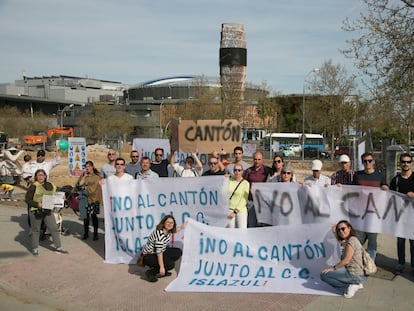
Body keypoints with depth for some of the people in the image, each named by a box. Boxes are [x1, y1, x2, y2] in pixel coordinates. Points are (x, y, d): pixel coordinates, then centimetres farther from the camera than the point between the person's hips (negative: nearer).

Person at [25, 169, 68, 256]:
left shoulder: (50, 186, 8)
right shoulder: (33, 186, -7)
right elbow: (27, 199, -9)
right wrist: (37, 204, -21)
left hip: (48, 211, 4)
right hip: (36, 211, -4)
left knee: (54, 228, 3)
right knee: (36, 230, 8)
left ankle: (58, 247, 11)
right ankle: (35, 248, 23)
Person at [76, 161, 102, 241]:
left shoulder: (97, 177, 0)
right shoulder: (83, 175, 13)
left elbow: (93, 188, -7)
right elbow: (79, 185, 0)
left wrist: (84, 187, -2)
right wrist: (84, 176, -4)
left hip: (93, 199, -3)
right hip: (84, 198, 3)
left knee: (93, 215, -1)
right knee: (85, 216, 6)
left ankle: (95, 233, 5)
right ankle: (86, 233, 15)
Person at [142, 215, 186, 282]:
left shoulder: (168, 231, -5)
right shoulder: (160, 234, -31)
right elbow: (159, 251, -29)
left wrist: (182, 227, 11)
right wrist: (162, 267, -28)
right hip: (149, 256, -9)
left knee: (178, 252, 2)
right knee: (171, 264, -22)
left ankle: (163, 271, 9)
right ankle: (150, 272, -5)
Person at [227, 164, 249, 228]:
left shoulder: (246, 183, -1)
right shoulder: (230, 181, 8)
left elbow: (244, 200, -5)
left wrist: (235, 211, -10)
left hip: (240, 210, -2)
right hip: (229, 209, 2)